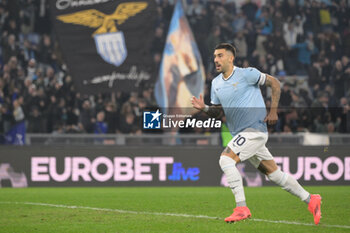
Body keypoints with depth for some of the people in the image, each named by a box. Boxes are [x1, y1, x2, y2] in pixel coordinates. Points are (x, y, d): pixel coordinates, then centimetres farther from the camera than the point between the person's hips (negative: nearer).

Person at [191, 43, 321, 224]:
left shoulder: (246, 74, -9)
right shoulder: (216, 83, 12)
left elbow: (274, 83, -3)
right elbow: (217, 112, 17)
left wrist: (273, 111, -9)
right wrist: (204, 108, -5)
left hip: (255, 129, -8)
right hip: (240, 134, 8)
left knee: (226, 159, -23)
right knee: (274, 174, 10)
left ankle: (241, 208, -22)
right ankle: (310, 200, 21)